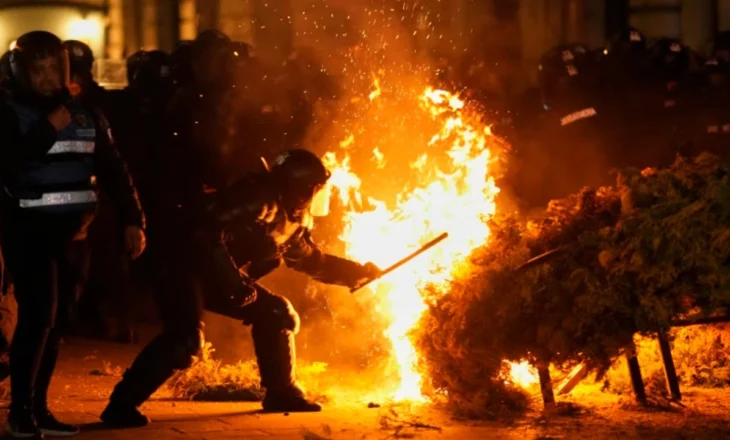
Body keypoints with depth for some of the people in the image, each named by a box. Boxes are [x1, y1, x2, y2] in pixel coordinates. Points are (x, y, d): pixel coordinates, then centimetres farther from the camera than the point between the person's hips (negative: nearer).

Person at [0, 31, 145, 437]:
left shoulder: (85, 115, 9)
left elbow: (113, 169, 8)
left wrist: (133, 219, -1)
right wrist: (48, 129, -19)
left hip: (74, 231, 5)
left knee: (59, 321, 7)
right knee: (38, 316, -15)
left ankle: (39, 407, 14)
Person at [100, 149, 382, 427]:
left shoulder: (295, 221, 10)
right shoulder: (260, 198, -21)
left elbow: (313, 261, 26)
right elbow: (210, 233, -29)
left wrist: (357, 271, 21)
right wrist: (235, 283, -30)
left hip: (228, 279, 10)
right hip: (191, 268, -10)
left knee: (277, 315, 10)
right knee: (185, 339, -28)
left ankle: (281, 392, 22)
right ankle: (122, 404, -24)